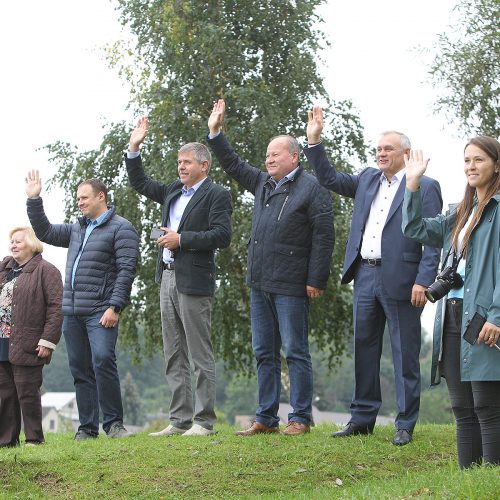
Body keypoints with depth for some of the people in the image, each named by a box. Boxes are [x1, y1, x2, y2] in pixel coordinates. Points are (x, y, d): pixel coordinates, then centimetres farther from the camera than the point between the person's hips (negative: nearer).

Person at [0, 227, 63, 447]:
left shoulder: (45, 270, -5)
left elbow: (56, 307, -11)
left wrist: (47, 341, -16)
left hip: (26, 346, -7)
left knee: (27, 392, -3)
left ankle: (34, 438, 5)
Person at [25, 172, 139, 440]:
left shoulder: (121, 228, -3)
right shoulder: (77, 229, 20)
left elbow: (126, 270, -11)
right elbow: (45, 232, 27)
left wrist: (114, 307, -18)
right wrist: (34, 200, 17)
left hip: (100, 312, -7)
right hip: (72, 312, 7)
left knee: (103, 361, -20)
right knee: (80, 369, 6)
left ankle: (113, 423, -12)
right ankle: (87, 427, 9)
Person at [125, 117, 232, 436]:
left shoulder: (216, 195, -5)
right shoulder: (173, 192, 17)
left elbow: (222, 236, -16)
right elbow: (141, 183, 29)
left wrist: (182, 239, -15)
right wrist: (134, 148, 18)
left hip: (194, 281, -8)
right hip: (168, 278, 8)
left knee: (201, 356, -4)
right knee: (175, 357, 9)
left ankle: (204, 422, 0)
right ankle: (180, 420, 14)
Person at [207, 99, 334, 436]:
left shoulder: (312, 189, -8)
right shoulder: (263, 183, 15)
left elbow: (324, 237, -12)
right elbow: (233, 165, 29)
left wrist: (316, 280, -16)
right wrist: (215, 133, 23)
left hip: (291, 286, -8)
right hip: (260, 283, 8)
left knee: (295, 353, -3)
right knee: (265, 353, 10)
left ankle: (300, 419, 2)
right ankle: (267, 418, 15)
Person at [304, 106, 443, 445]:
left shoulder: (425, 187, -4)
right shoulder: (368, 179, 15)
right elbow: (330, 179, 18)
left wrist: (423, 281, -18)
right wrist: (314, 141, 7)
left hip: (400, 280, -6)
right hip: (365, 277, 7)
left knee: (405, 354, 0)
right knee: (364, 350, 11)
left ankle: (406, 425, 7)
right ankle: (362, 419, 20)